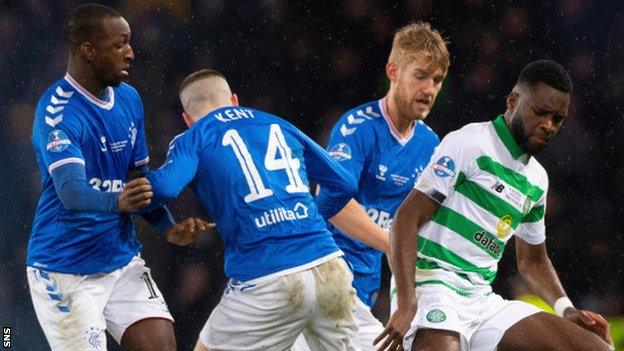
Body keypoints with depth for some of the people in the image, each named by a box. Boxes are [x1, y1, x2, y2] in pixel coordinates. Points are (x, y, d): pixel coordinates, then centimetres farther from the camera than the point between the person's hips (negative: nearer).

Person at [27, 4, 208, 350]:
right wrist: (118, 202, -50)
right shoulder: (57, 111, -18)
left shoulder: (129, 98, 6)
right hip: (66, 272, -7)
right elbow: (71, 192, -30)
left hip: (122, 258, 7)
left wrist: (168, 227, -2)